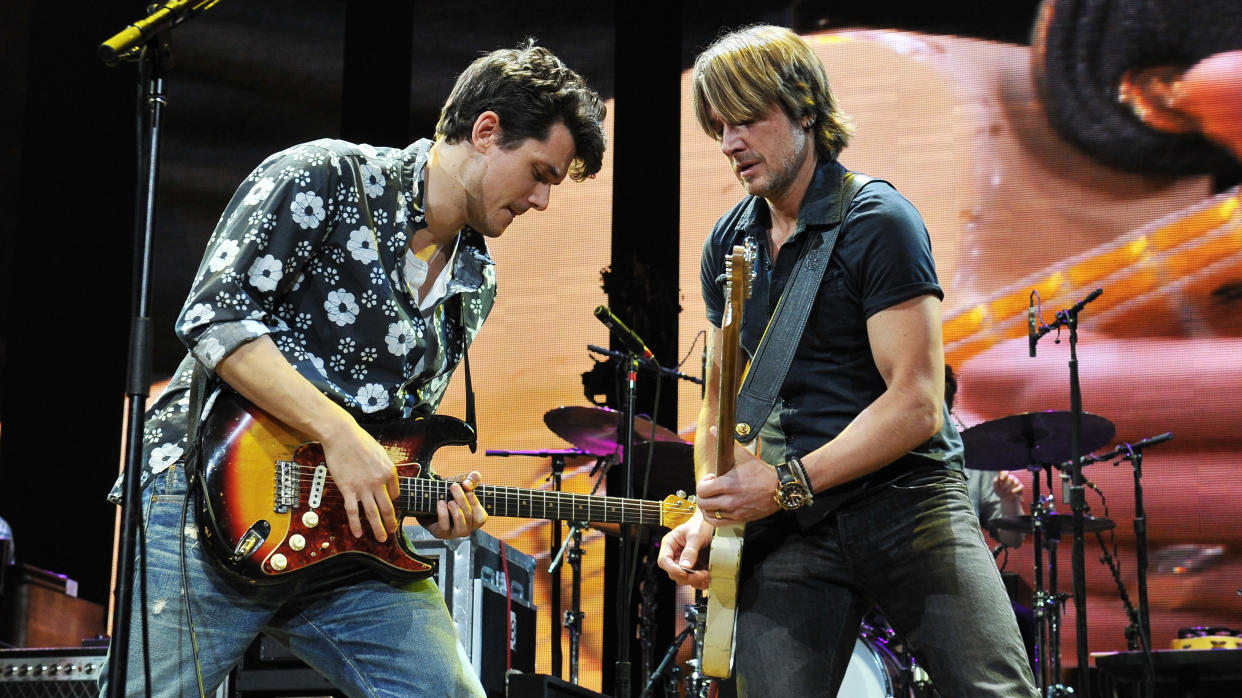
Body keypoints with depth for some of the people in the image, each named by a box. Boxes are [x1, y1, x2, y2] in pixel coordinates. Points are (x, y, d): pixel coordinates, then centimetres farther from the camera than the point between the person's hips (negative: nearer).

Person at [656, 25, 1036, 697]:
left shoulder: (877, 222, -8)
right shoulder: (726, 244, 13)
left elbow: (918, 404, -14)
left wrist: (786, 483, -18)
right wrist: (710, 511, 4)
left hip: (906, 497, -4)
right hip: (789, 528, 5)